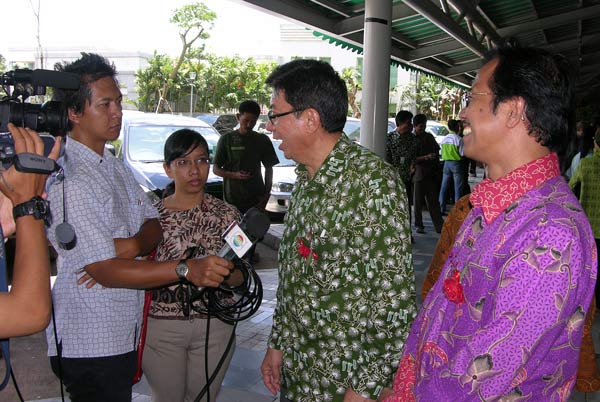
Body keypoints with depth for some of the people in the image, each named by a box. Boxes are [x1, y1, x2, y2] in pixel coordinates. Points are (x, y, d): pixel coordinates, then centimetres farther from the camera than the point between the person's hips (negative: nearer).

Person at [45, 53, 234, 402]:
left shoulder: (114, 165, 10)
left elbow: (154, 224, 8)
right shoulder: (69, 180, -21)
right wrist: (186, 270, -32)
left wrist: (134, 244, -16)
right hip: (90, 344, -8)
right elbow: (104, 270, -25)